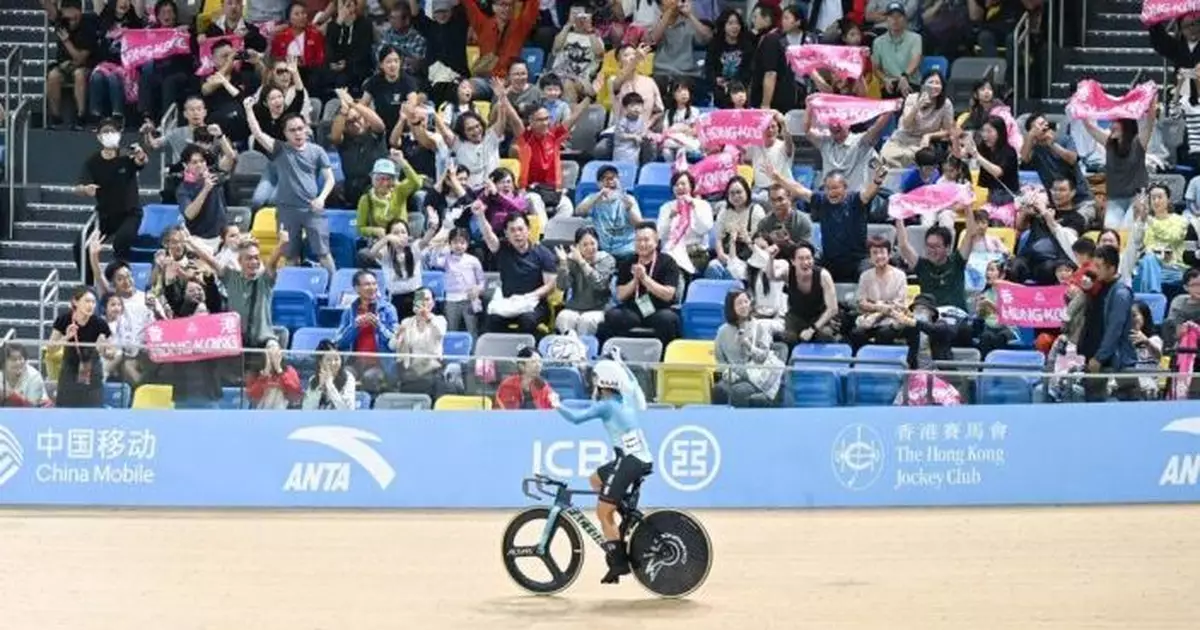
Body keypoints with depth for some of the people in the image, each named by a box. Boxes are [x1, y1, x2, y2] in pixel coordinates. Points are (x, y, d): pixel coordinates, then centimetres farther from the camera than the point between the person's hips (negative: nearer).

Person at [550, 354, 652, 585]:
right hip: (643, 459, 9)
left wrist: (556, 405, -1)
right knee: (596, 479, 27)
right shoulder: (624, 401, 14)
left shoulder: (606, 405, -10)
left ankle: (618, 563, -5)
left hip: (630, 461, -9)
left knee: (603, 512, -3)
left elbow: (576, 417, -17)